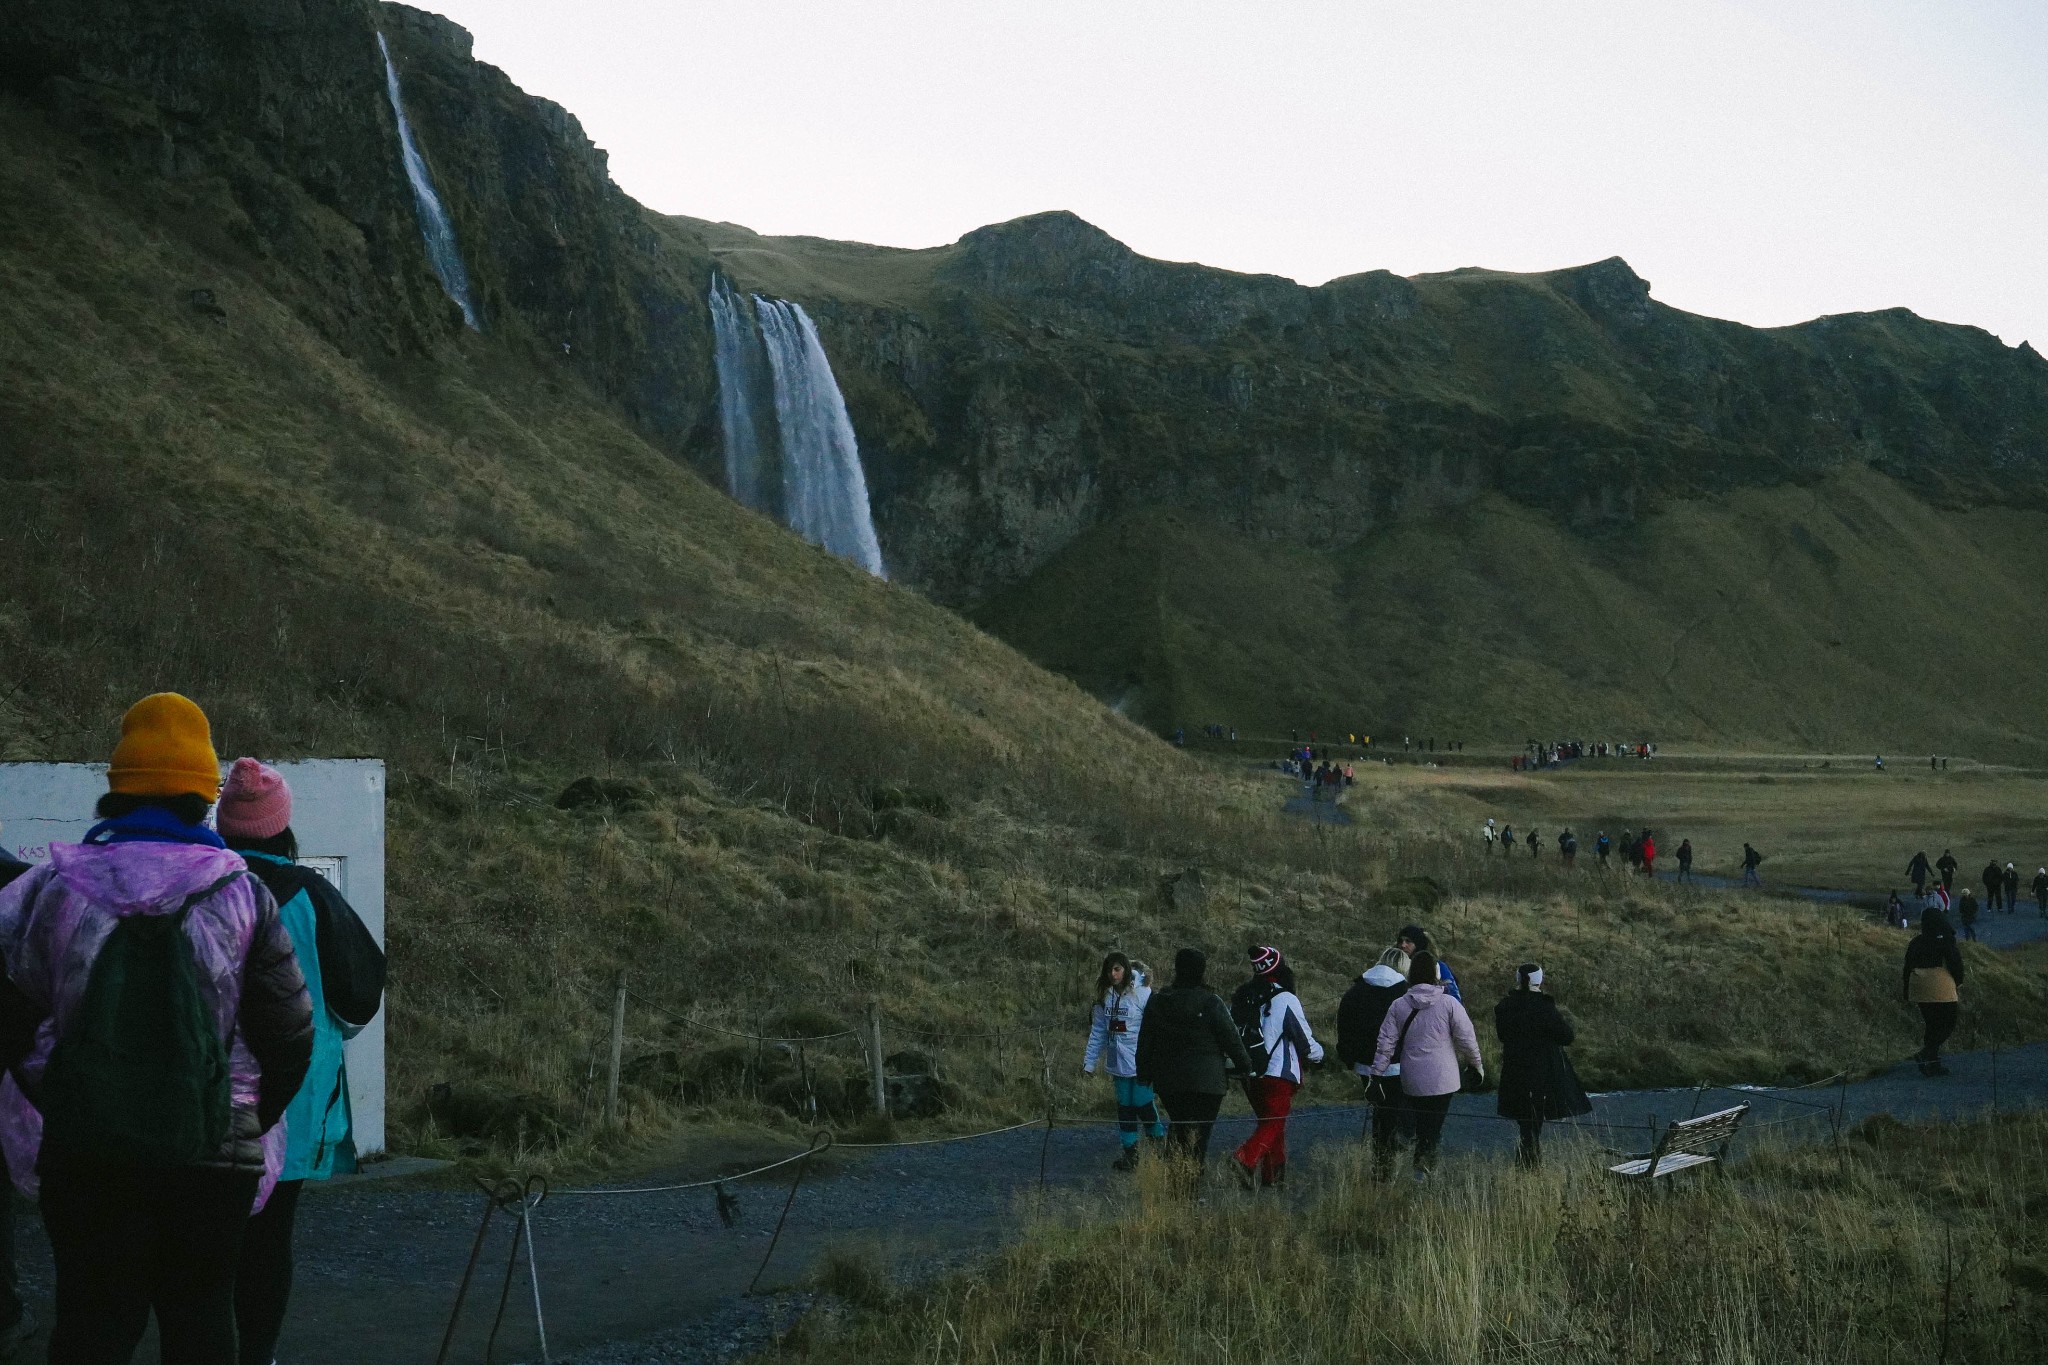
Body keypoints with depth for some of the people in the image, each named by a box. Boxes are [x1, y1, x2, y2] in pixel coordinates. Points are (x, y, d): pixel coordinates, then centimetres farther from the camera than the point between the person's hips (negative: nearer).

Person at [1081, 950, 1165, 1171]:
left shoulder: (1143, 995, -11)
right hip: (1118, 1063, 6)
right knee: (1125, 1107, 11)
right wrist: (1089, 1061, 12)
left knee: (1143, 1105, -5)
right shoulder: (1105, 998, 8)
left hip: (1140, 1062, -6)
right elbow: (1098, 1032, 13)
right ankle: (1130, 1154, 19)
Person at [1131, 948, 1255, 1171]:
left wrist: (1144, 1075, 16)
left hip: (1167, 1080, 4)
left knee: (1177, 1126, 18)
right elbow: (1231, 1039, -5)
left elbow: (1145, 1043, 8)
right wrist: (1245, 1067, 9)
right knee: (1198, 1136, 0)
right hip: (1206, 1081, -4)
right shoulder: (1211, 1003, -10)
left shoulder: (1157, 1001, 3)